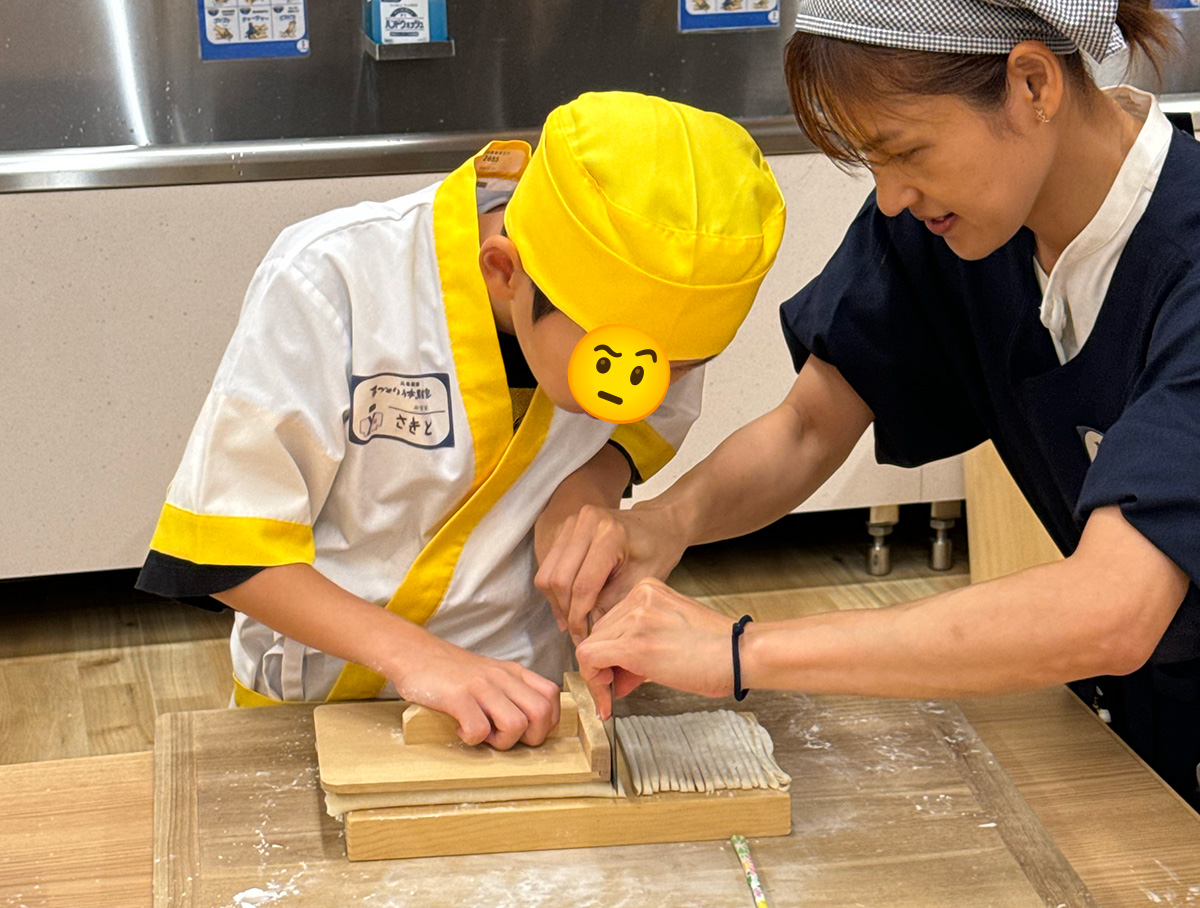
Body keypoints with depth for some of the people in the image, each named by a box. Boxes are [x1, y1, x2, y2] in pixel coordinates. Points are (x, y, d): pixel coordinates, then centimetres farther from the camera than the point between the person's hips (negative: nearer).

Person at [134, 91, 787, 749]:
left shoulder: (639, 299, -14)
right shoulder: (330, 279, -25)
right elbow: (225, 544, -20)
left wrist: (593, 483, -13)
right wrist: (412, 655, -31)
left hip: (522, 703, 4)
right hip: (321, 695, -4)